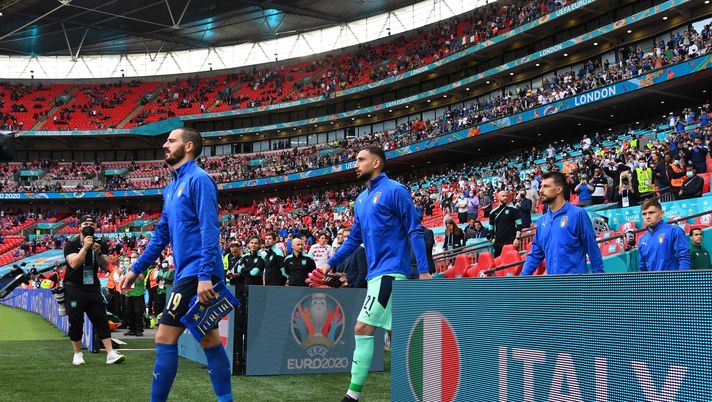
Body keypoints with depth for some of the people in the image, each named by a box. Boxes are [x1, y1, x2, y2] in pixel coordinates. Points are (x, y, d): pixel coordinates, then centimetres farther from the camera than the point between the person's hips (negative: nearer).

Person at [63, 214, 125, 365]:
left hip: (93, 287, 3)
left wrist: (98, 252, -18)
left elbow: (105, 266, -1)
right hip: (74, 288, -3)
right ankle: (77, 354, 14)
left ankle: (110, 353, -8)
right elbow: (74, 264, -18)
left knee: (101, 320, -3)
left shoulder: (101, 245, 7)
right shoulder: (71, 244, -3)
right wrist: (85, 247, -19)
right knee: (76, 322, 1)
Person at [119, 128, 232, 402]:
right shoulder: (172, 187, 18)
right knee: (209, 340, 9)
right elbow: (161, 235, 24)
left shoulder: (198, 179, -10)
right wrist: (136, 269, 23)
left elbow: (209, 229, -19)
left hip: (197, 274, -9)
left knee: (165, 338, -6)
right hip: (190, 274, 9)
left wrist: (205, 275, -26)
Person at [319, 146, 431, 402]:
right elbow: (354, 239, 25)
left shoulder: (394, 191, -7)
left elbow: (415, 231, -10)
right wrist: (331, 263, 20)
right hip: (376, 273, 8)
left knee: (363, 329, -12)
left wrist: (424, 270, -16)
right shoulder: (361, 200, 17)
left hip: (390, 271, -8)